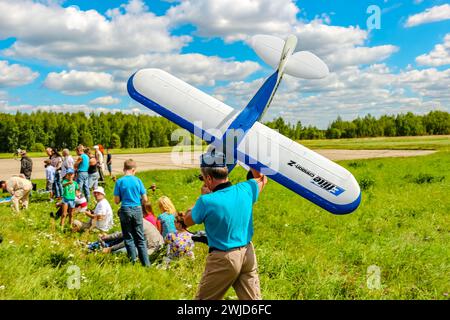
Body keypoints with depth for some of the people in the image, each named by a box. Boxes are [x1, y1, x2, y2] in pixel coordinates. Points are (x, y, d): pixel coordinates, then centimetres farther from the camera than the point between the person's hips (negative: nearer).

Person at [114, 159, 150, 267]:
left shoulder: (119, 181, -5)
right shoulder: (138, 180, -2)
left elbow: (117, 201, -6)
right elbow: (145, 199, -2)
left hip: (125, 210, -1)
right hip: (137, 210, 1)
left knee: (129, 238, 10)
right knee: (140, 238, 9)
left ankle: (133, 261, 10)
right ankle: (146, 263, 9)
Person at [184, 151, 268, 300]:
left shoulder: (207, 201, -21)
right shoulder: (245, 189, -7)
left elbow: (187, 221, -2)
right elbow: (262, 179, 17)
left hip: (223, 259, -5)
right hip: (248, 254, 5)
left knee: (204, 298, 14)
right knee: (253, 298, 12)